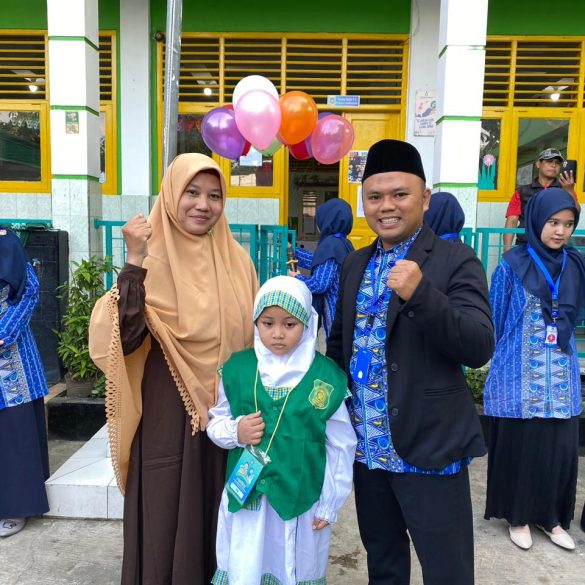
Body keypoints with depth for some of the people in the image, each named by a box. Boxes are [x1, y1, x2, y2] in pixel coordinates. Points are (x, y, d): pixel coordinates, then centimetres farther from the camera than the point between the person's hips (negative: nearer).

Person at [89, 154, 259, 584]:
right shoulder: (151, 259, -10)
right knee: (166, 526, 12)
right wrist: (134, 263, -28)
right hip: (167, 420, -3)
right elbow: (123, 340, -22)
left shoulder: (236, 260, 2)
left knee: (220, 523, 19)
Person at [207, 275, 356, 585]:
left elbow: (340, 446, -3)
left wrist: (329, 505, 1)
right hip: (245, 497, 1)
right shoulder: (237, 368, -6)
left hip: (302, 501, -1)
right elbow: (216, 422, 6)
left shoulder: (326, 376, -11)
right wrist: (235, 431, -15)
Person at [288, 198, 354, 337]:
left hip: (336, 315, -8)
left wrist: (297, 278, -3)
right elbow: (320, 263, 24)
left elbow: (319, 284, -21)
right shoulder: (344, 244, 9)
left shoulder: (330, 245, -17)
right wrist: (294, 250, 34)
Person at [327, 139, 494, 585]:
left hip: (428, 448, -5)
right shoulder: (355, 265, 8)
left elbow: (480, 347, -19)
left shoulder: (456, 261, -9)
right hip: (366, 447, 5)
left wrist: (421, 294, -32)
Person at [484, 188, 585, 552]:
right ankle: (519, 515, 26)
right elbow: (495, 321, 0)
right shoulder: (512, 266, -8)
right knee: (519, 445, 6)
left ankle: (552, 516, 29)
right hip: (520, 375, -4)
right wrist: (504, 358, 7)